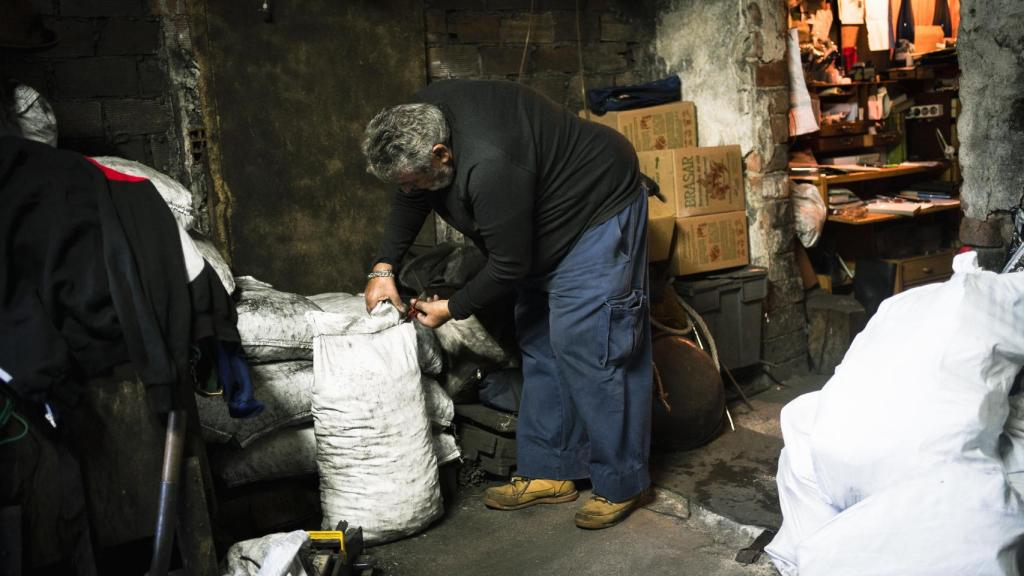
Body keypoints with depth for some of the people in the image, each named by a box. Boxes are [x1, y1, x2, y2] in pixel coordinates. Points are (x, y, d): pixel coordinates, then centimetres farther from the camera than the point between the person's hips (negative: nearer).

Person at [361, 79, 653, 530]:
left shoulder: (490, 167, -38)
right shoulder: (422, 118, -11)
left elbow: (509, 266, -27)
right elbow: (410, 198, 5)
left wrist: (453, 308, -13)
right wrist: (384, 266, -3)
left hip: (599, 208, -9)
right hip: (542, 221, 10)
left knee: (586, 345, -12)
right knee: (538, 343, 9)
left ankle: (622, 485, 2)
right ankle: (549, 472, 17)